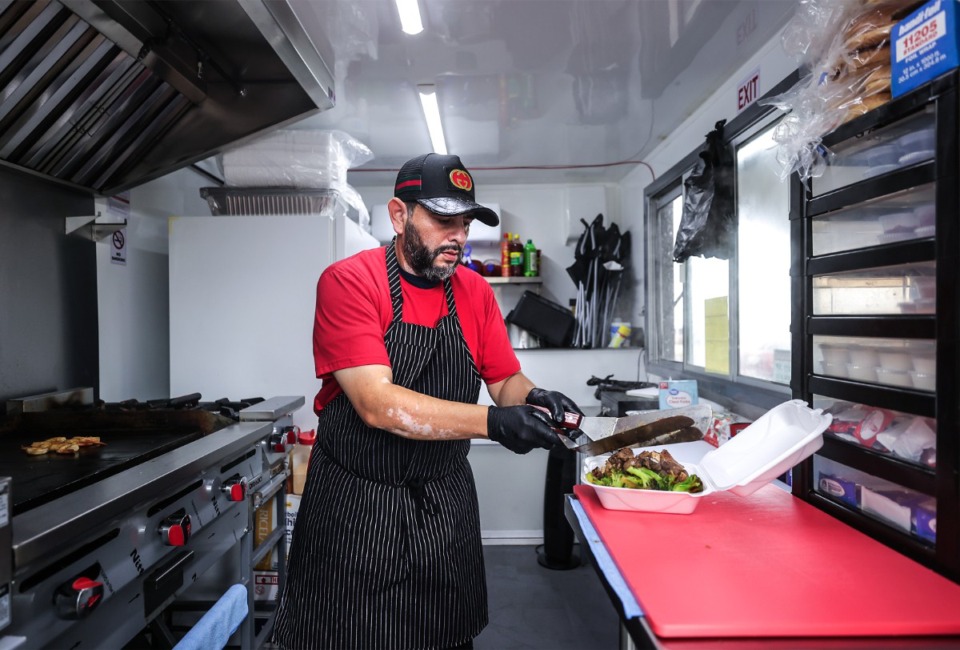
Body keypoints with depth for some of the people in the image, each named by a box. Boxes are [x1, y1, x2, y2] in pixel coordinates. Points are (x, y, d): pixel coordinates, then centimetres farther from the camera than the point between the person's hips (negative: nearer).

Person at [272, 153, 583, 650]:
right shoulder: (348, 282, -16)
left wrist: (531, 399, -19)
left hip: (446, 505, 5)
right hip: (355, 502, -4)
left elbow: (506, 380, 4)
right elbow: (376, 404, -26)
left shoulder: (475, 291, 1)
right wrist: (491, 421, -33)